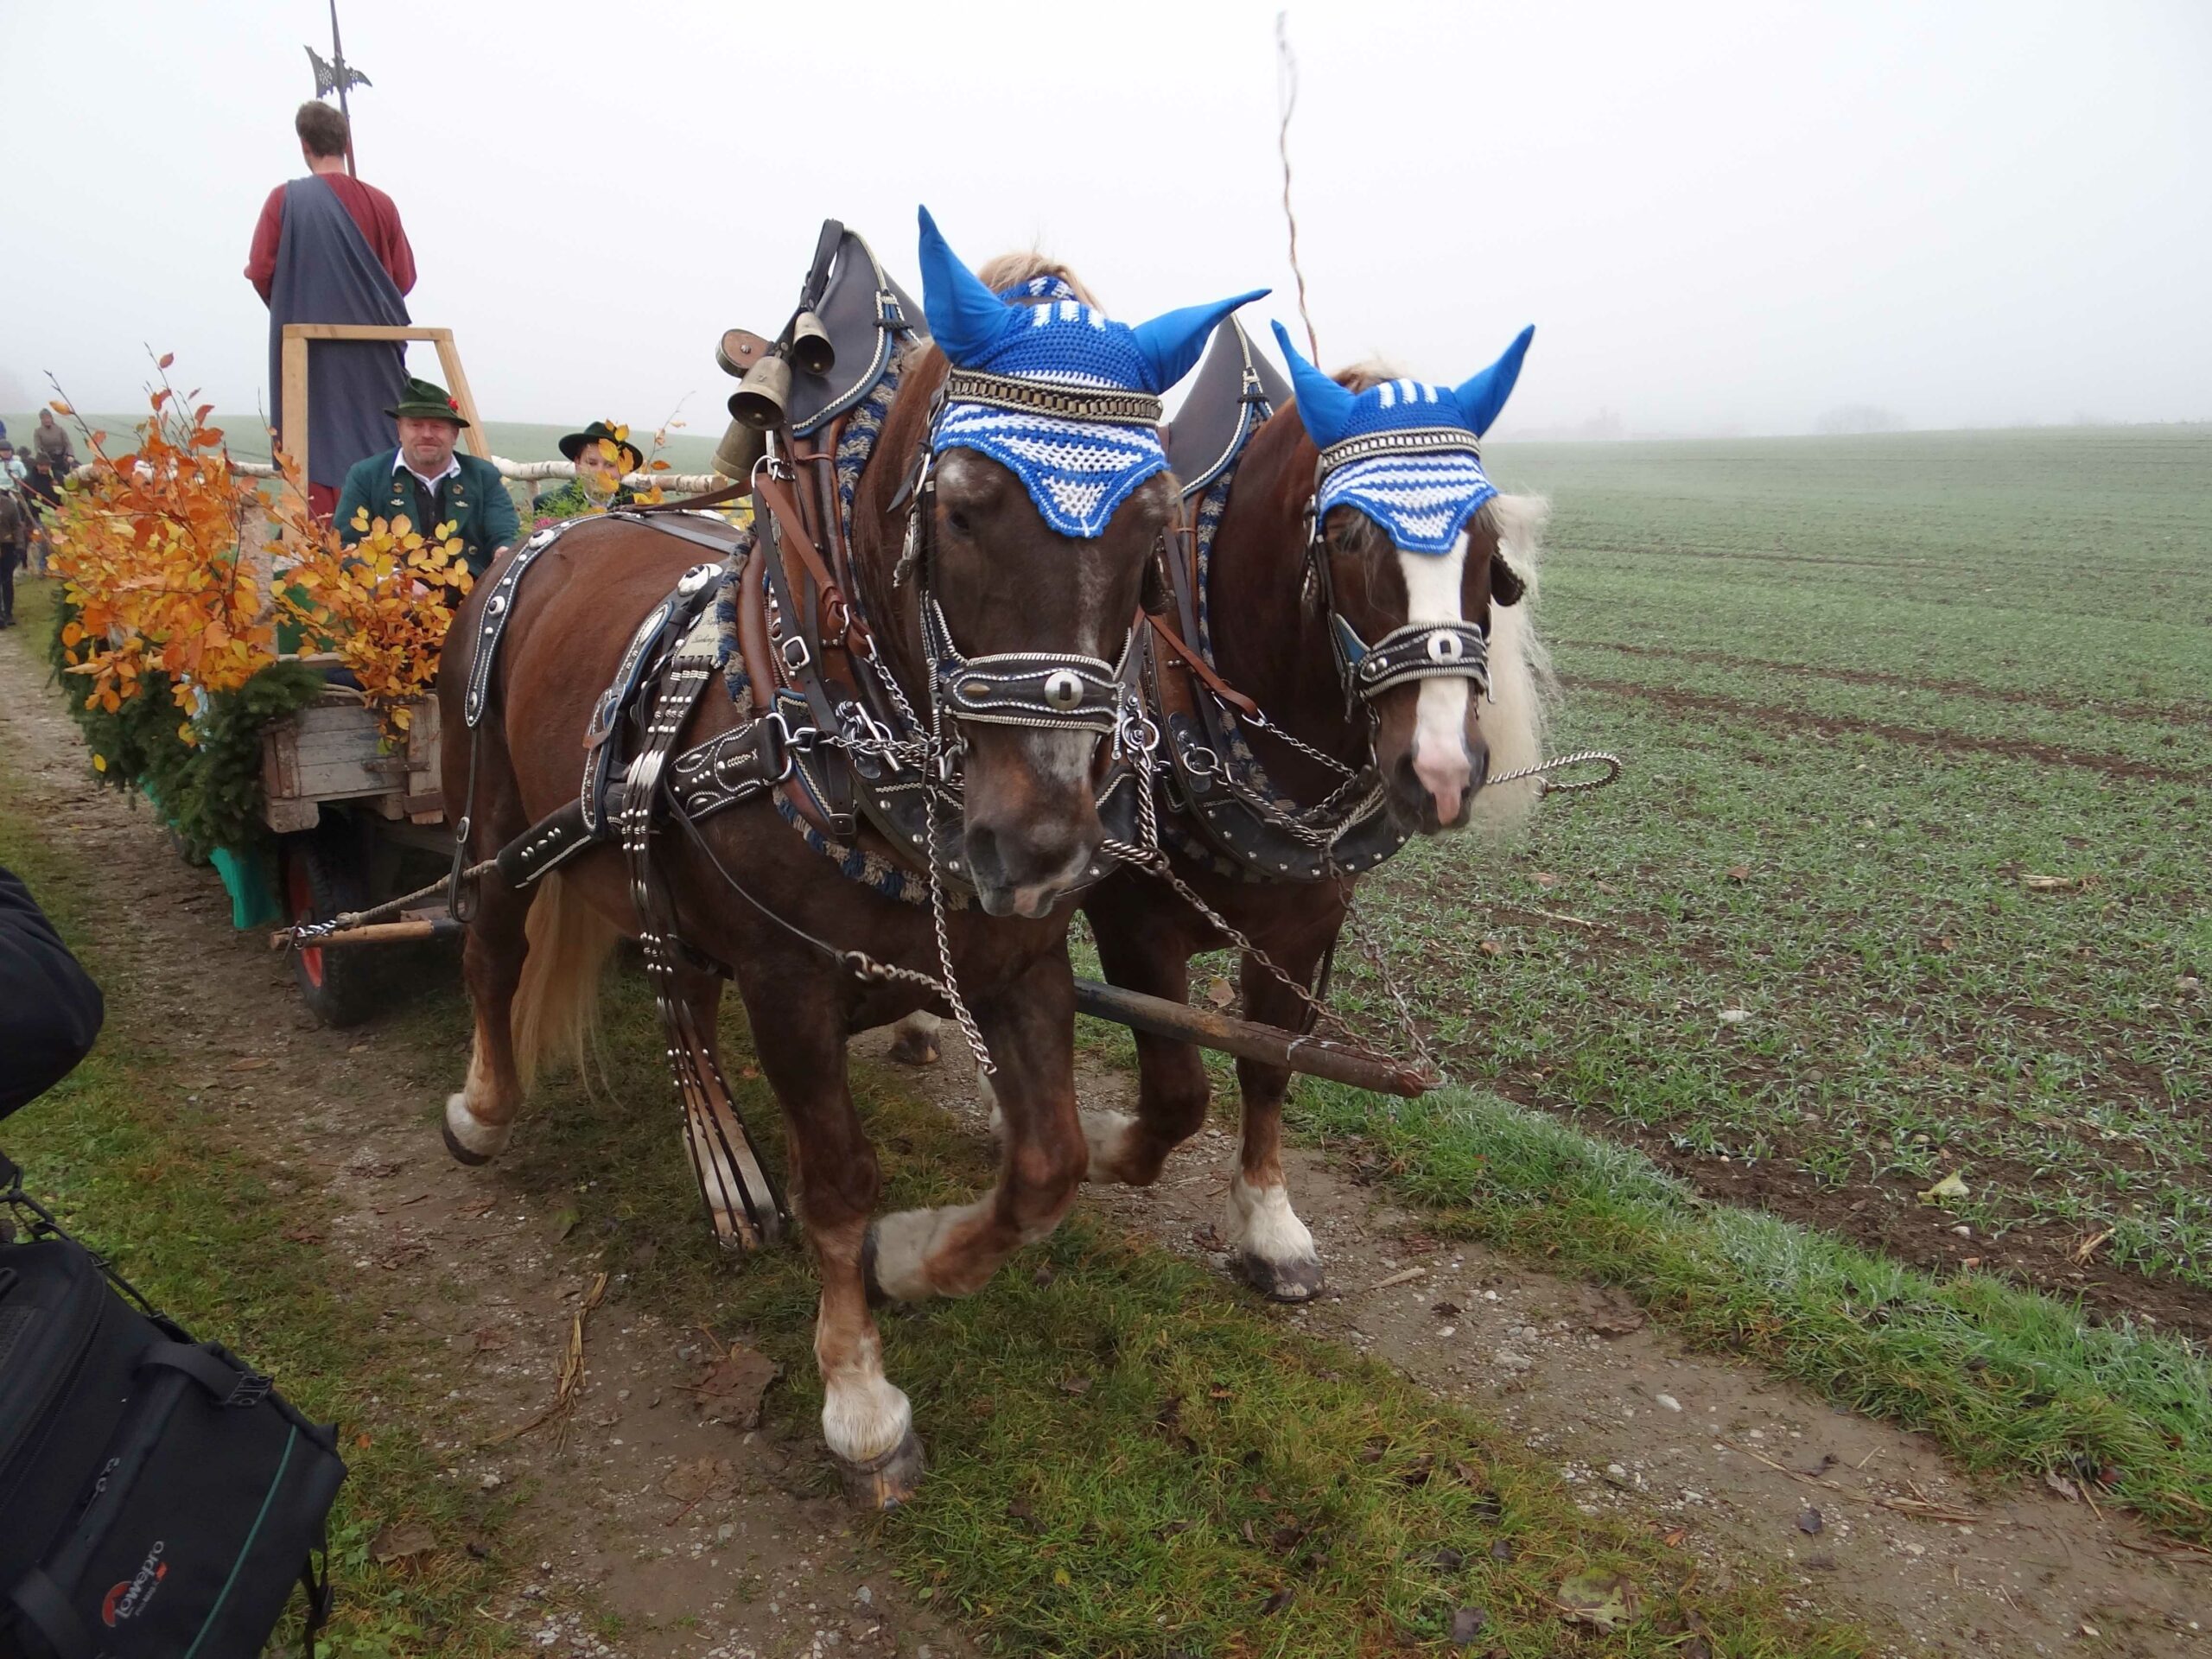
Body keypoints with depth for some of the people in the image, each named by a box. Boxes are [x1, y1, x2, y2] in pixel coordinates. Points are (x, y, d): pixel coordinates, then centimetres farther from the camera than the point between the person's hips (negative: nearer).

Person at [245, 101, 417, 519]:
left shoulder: (286, 198, -4)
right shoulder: (380, 203, 1)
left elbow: (260, 271, -5)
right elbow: (404, 278, 4)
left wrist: (292, 306, 15)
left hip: (307, 345, -2)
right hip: (372, 351, 2)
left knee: (317, 447, 1)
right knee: (373, 451, 7)